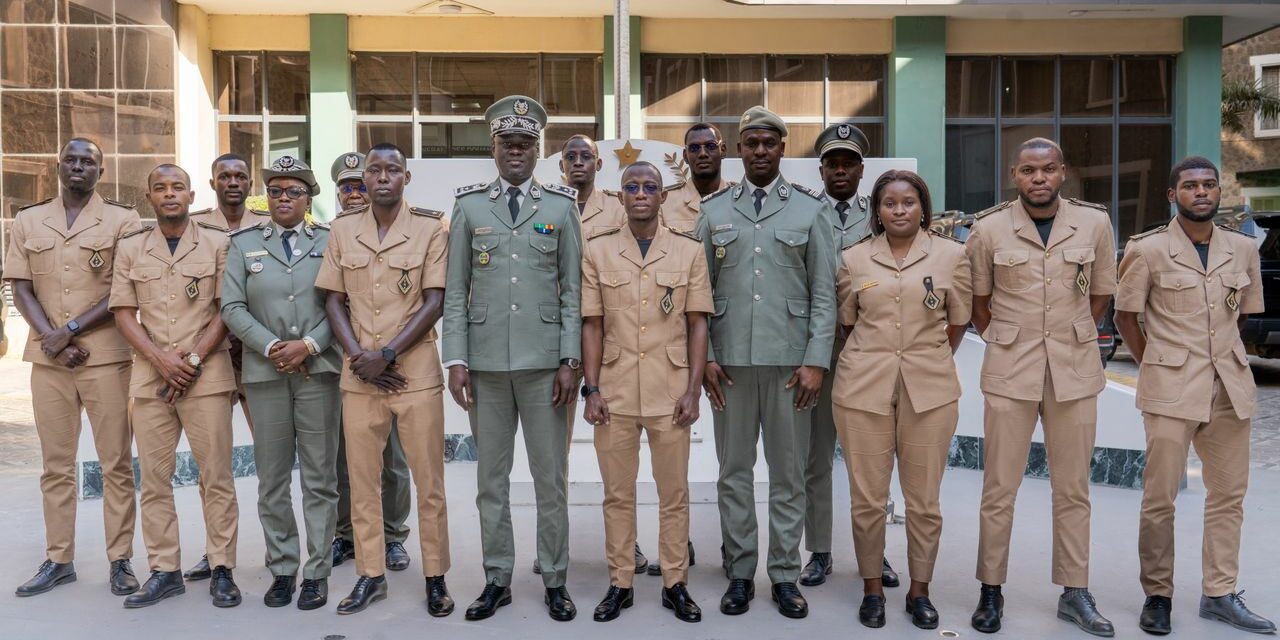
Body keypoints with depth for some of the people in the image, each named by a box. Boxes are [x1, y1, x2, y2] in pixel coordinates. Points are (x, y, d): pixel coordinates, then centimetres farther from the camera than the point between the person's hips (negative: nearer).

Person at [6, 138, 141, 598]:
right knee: (56, 465, 9)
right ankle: (57, 560, 17)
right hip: (47, 359, 3)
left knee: (116, 464, 1)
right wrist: (52, 340, -8)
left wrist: (71, 330, -12)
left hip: (106, 357, -3)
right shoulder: (28, 221, 12)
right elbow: (21, 289, 6)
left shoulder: (122, 221, 2)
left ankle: (120, 560, 8)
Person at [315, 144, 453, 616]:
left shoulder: (430, 228, -2)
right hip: (359, 373, 3)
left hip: (416, 369, -3)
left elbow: (434, 303, -6)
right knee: (362, 477, 9)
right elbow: (334, 301, 8)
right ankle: (370, 575, 22)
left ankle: (435, 577, 14)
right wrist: (358, 356, -6)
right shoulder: (342, 230, 8)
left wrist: (387, 354, -13)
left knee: (428, 478, 2)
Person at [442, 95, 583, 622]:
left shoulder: (561, 206, 4)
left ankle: (554, 580, 19)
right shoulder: (468, 206, 7)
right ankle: (497, 579, 23)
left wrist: (569, 360, -5)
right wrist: (456, 360, -2)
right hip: (486, 361, 1)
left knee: (550, 477, 6)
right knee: (491, 477, 10)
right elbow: (455, 292, 5)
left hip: (544, 361, -1)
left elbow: (573, 290, 2)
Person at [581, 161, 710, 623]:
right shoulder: (597, 251, 3)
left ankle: (676, 583, 21)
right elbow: (592, 325, 4)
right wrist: (591, 389, -2)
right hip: (615, 392, 1)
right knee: (617, 493, 9)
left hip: (670, 392, 0)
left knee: (674, 492, 8)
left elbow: (697, 325, 2)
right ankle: (620, 583, 22)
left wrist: (693, 390, -4)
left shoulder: (689, 251, 2)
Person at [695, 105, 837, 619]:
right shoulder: (714, 210, 8)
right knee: (734, 470, 8)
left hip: (790, 361, -1)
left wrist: (816, 360, -7)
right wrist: (703, 355, -1)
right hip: (730, 360, 2)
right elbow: (701, 290, 7)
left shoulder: (811, 209, 4)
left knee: (789, 471, 6)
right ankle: (740, 573, 20)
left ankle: (785, 575, 18)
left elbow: (824, 292, 1)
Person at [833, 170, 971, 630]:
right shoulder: (854, 259, 5)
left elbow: (958, 321, 12)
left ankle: (920, 590, 24)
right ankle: (872, 589, 22)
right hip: (863, 388, 1)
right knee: (867, 497, 5)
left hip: (929, 389, 0)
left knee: (924, 499, 7)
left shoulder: (951, 255, 3)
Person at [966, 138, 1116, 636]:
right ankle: (991, 590, 16)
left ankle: (1074, 593, 22)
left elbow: (1102, 292, 11)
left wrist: (1074, 339, 9)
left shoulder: (1094, 223, 1)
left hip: (1076, 370, 2)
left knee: (1072, 488, 9)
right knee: (999, 488, 3)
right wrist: (1003, 343, 6)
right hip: (1010, 371, -1)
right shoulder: (988, 229, -3)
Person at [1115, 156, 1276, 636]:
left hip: (1231, 387, 5)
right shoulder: (1148, 250, -5)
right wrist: (1156, 366, 1)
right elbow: (1125, 317, 1)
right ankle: (1157, 595, 13)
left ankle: (1220, 594, 23)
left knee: (1229, 494, 10)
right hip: (1171, 389, -4)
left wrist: (1220, 359, 12)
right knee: (1159, 497, -1)